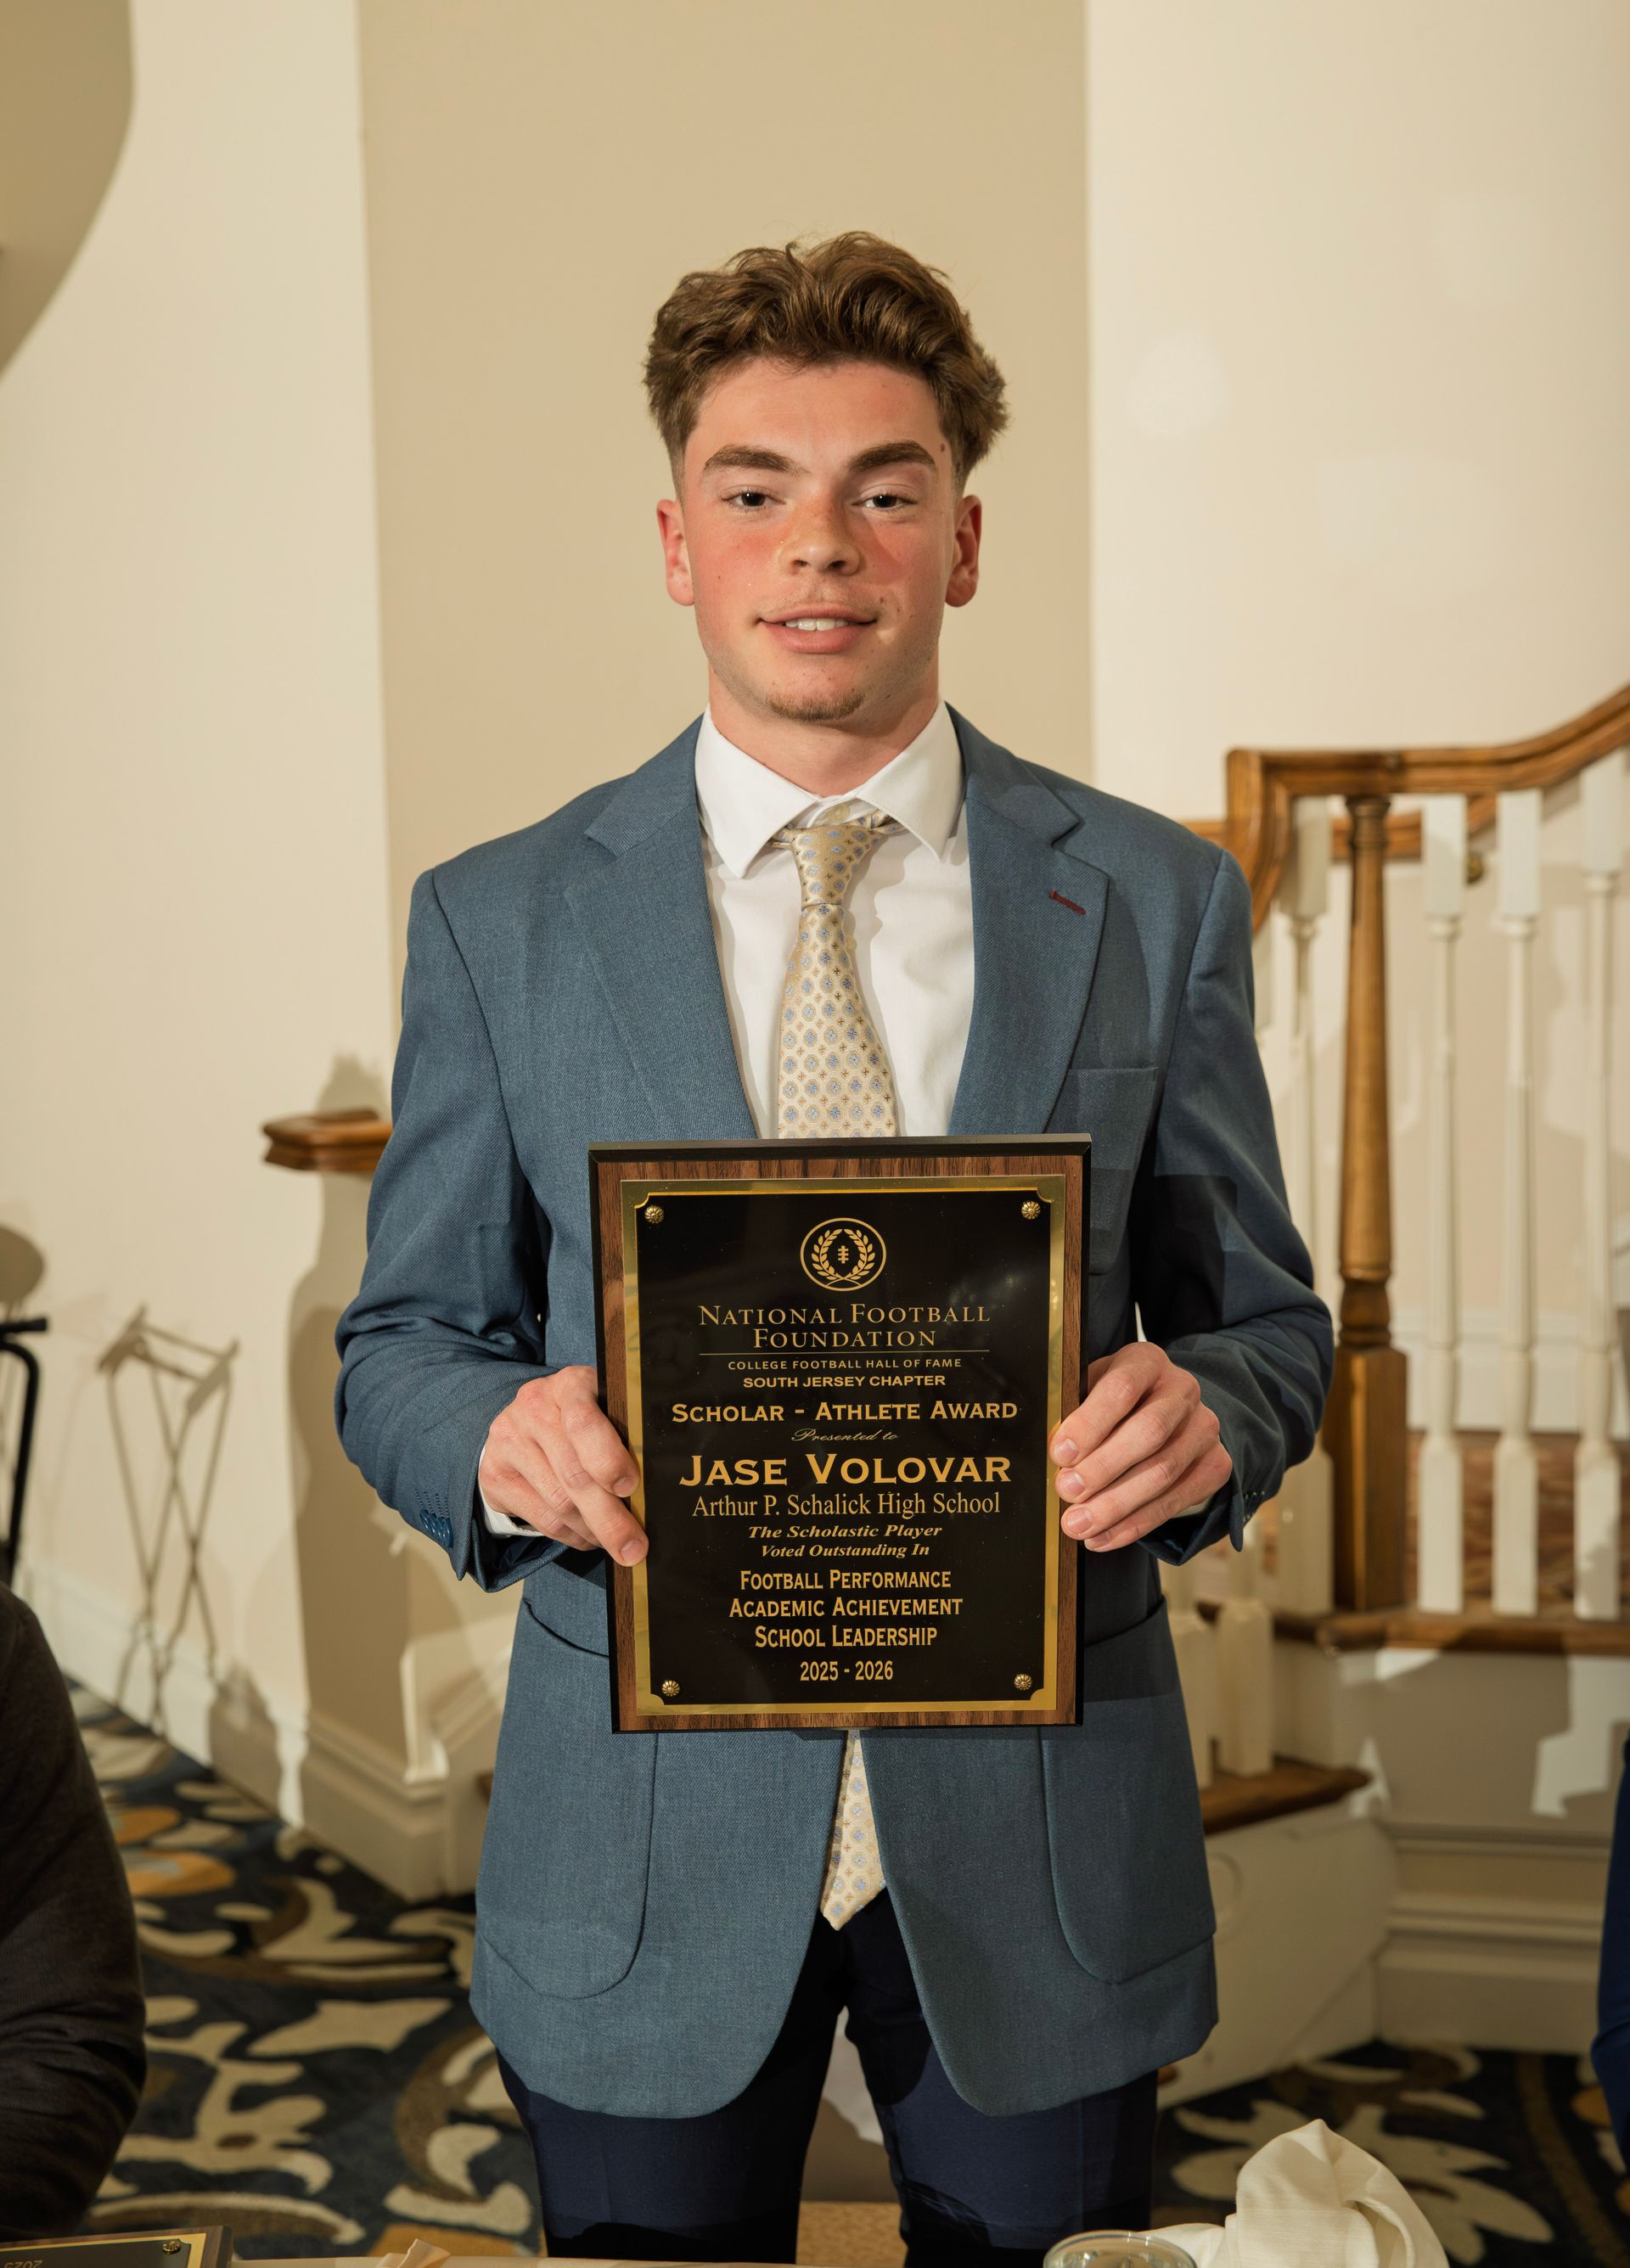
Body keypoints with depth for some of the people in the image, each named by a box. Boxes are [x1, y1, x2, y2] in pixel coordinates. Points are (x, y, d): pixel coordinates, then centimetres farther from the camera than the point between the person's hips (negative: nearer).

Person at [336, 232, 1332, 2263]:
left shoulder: (1154, 901, 1)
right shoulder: (499, 923, 0)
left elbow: (1262, 1315, 6)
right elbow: (402, 1341, 4)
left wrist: (1206, 1409, -17)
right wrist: (500, 1437, -19)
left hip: (1040, 1840, 1)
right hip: (641, 1844, 0)